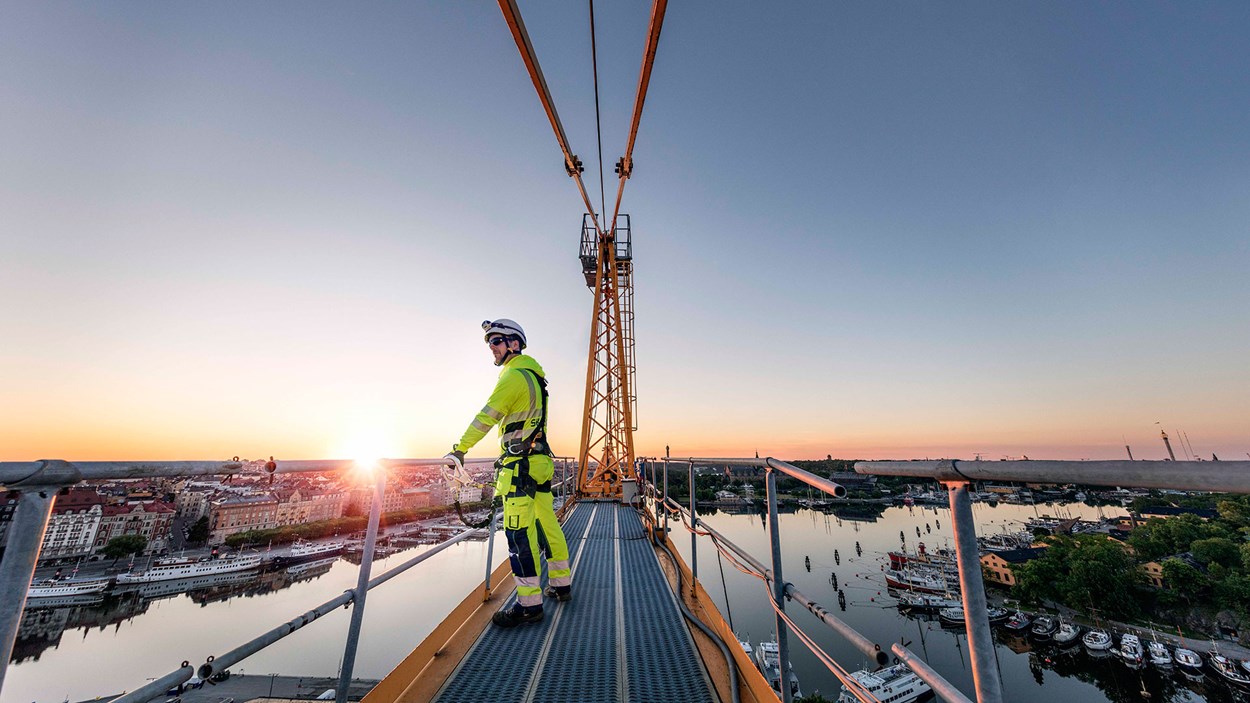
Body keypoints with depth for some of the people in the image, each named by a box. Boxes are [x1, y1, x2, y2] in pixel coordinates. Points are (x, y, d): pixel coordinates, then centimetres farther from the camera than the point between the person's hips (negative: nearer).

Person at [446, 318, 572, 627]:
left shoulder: (514, 375, -12)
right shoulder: (534, 377, 18)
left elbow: (487, 417, -16)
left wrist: (459, 449, -10)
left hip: (519, 467, -10)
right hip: (540, 462, 10)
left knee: (519, 534, -4)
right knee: (546, 525, 16)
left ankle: (529, 604, 5)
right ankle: (561, 585, 28)